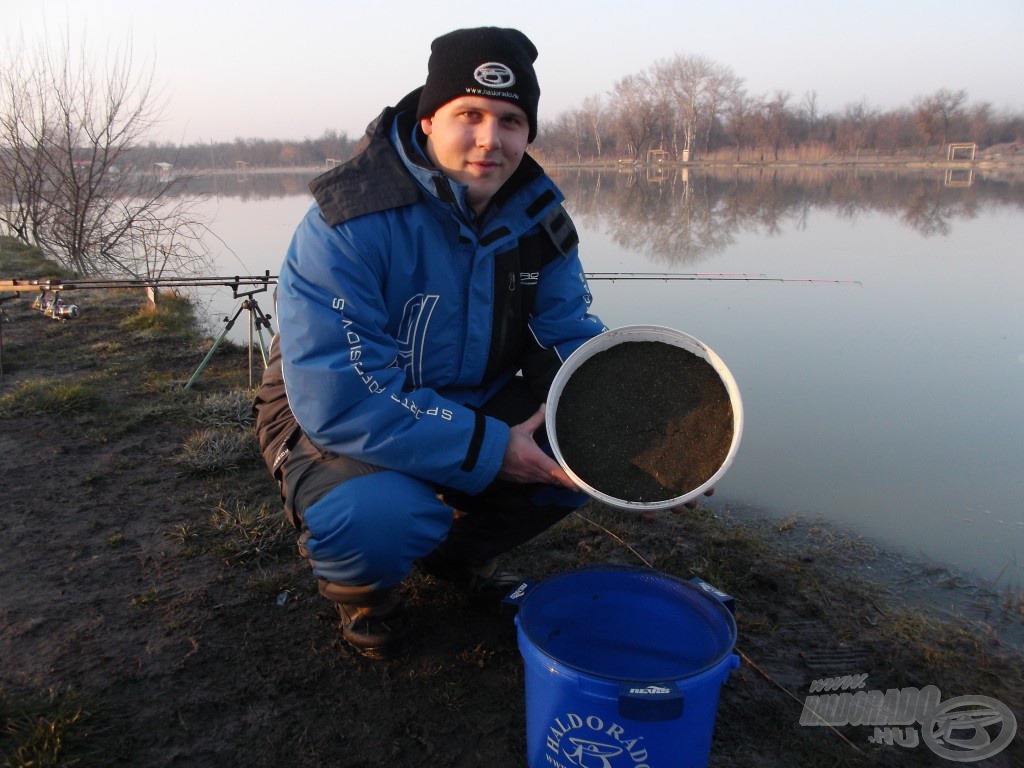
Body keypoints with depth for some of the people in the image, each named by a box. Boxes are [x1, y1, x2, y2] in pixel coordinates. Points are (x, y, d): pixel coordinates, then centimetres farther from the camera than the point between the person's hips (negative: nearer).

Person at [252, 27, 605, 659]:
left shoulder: (537, 212, -7)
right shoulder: (349, 226, -27)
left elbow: (572, 333, -3)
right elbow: (338, 398, -33)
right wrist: (491, 452, -32)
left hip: (473, 405, 6)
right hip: (337, 423, -5)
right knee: (382, 516, -36)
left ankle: (460, 552, 13)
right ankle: (360, 584, 4)